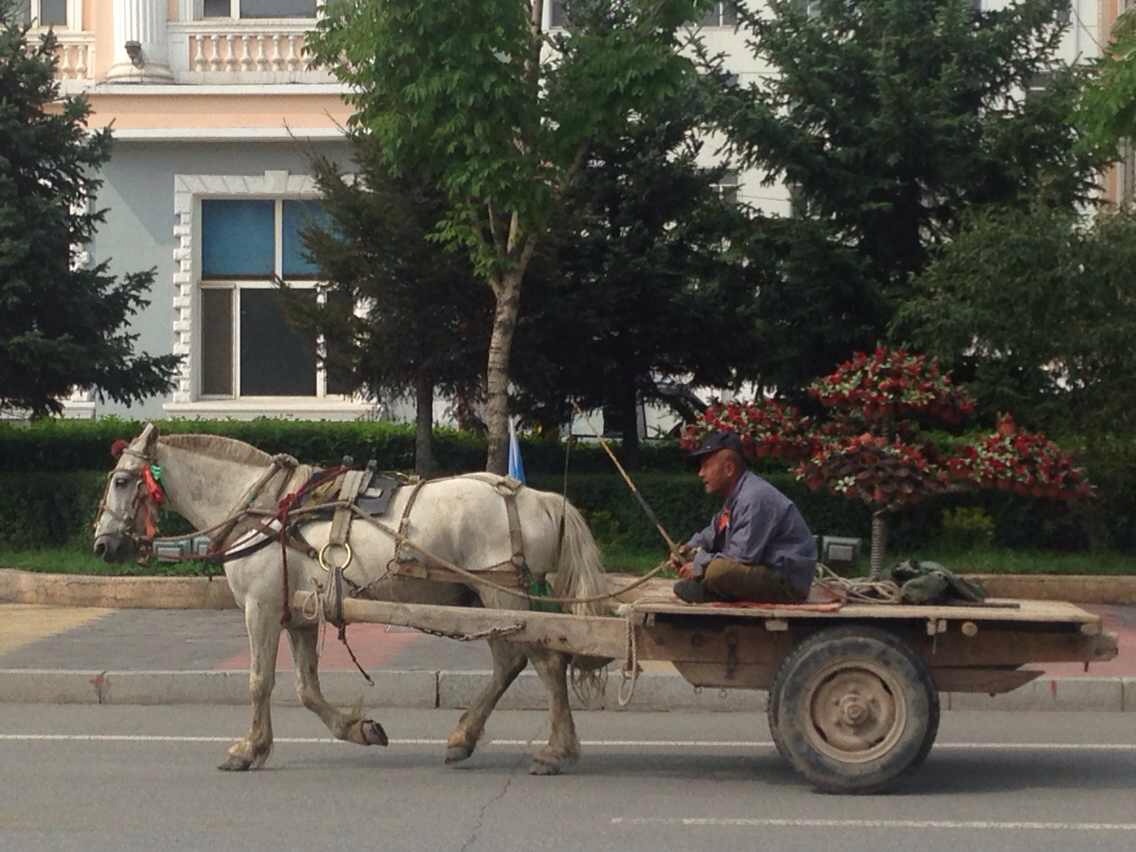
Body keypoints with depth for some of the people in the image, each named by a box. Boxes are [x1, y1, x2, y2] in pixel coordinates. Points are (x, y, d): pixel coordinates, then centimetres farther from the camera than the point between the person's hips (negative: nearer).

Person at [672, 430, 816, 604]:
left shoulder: (755, 498, -22)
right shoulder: (738, 494, 11)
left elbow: (743, 556, -25)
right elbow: (715, 532, 27)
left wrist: (699, 566, -16)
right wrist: (691, 547, 8)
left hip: (788, 582, -11)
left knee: (717, 571, -33)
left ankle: (706, 591, -4)